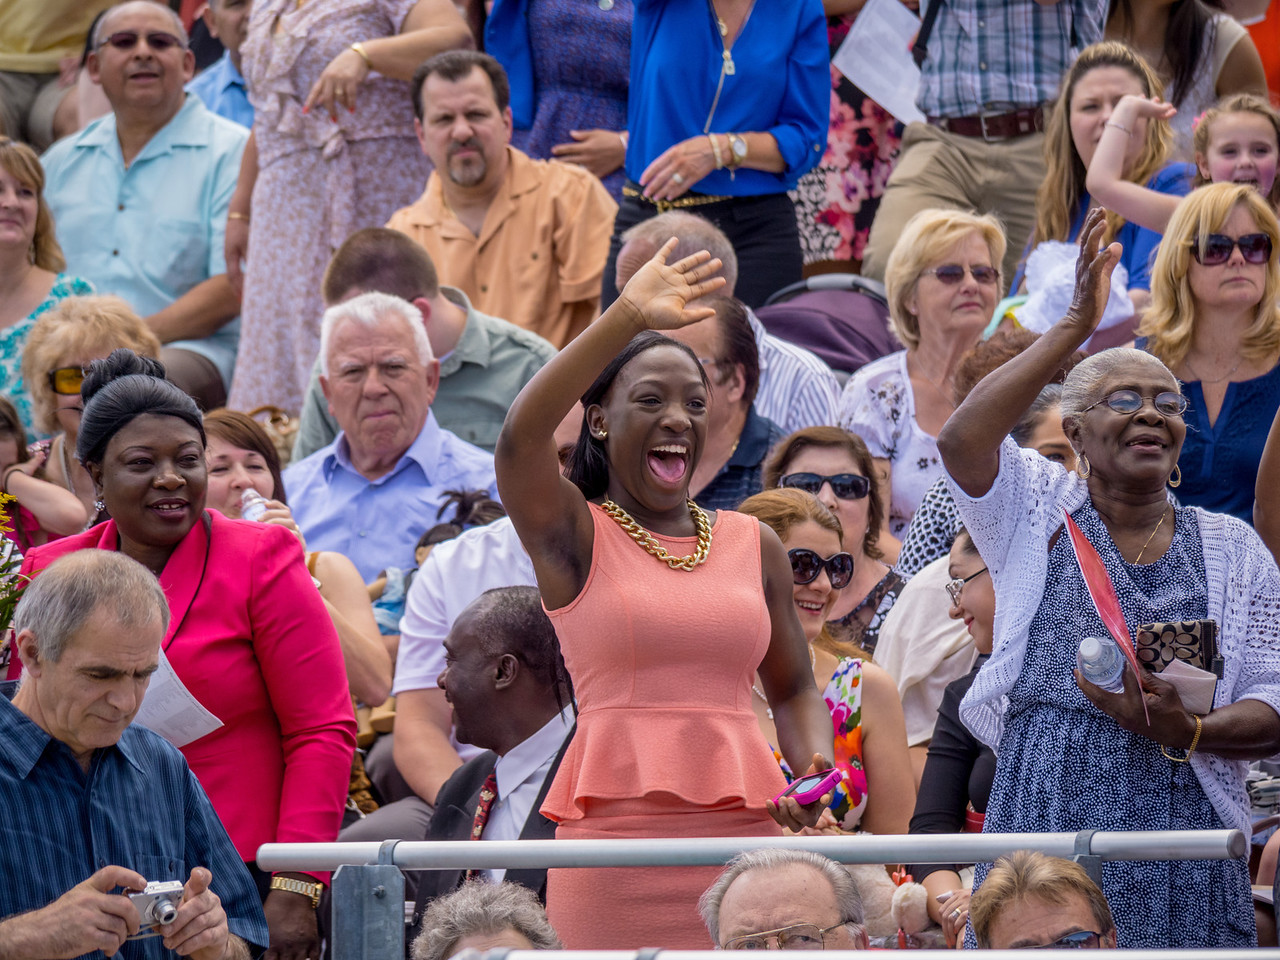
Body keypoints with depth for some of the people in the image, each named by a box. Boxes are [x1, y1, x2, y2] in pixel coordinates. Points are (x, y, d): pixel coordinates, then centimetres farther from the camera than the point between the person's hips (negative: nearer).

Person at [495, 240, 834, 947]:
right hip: (615, 837, -4)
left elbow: (793, 691, 25)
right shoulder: (575, 536, 5)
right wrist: (629, 316, -21)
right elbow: (519, 437, -16)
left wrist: (814, 769, 2)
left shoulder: (753, 544, 18)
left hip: (745, 835, 4)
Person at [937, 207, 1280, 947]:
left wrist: (1187, 731, -14)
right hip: (1044, 823, -1)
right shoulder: (1040, 514, 9)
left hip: (1181, 838, 1)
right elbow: (962, 440, -12)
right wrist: (1077, 327, -14)